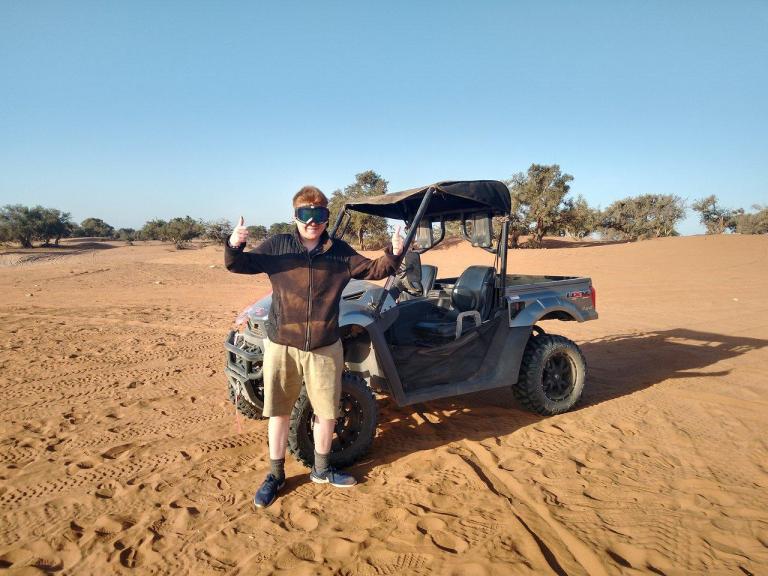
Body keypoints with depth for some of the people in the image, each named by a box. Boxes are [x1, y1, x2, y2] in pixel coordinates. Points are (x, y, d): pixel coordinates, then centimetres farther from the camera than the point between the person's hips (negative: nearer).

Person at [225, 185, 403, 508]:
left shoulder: (340, 252, 1)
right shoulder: (277, 246, -2)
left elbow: (373, 270, 3)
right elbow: (239, 265, -7)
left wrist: (392, 255, -16)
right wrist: (234, 247, -29)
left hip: (325, 348, 2)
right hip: (281, 345, -1)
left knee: (327, 410, 14)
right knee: (279, 411, 11)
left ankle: (321, 469, 37)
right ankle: (275, 475, 31)